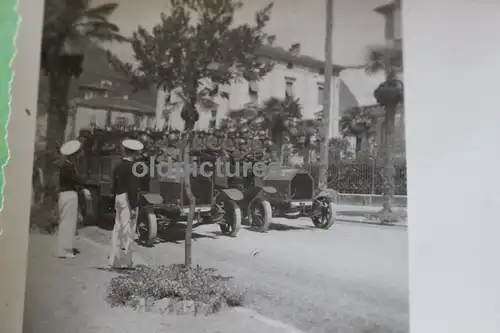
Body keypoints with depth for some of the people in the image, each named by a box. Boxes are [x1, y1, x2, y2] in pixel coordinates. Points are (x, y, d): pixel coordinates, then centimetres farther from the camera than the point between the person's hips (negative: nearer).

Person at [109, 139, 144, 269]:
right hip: (128, 200, -9)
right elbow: (132, 188, -19)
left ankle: (115, 260, 21)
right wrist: (133, 207, -17)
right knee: (128, 231, -2)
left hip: (119, 198, 9)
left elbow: (115, 185, 15)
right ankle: (124, 262, 4)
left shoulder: (119, 166, 10)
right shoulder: (131, 167, -15)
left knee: (118, 229, 13)